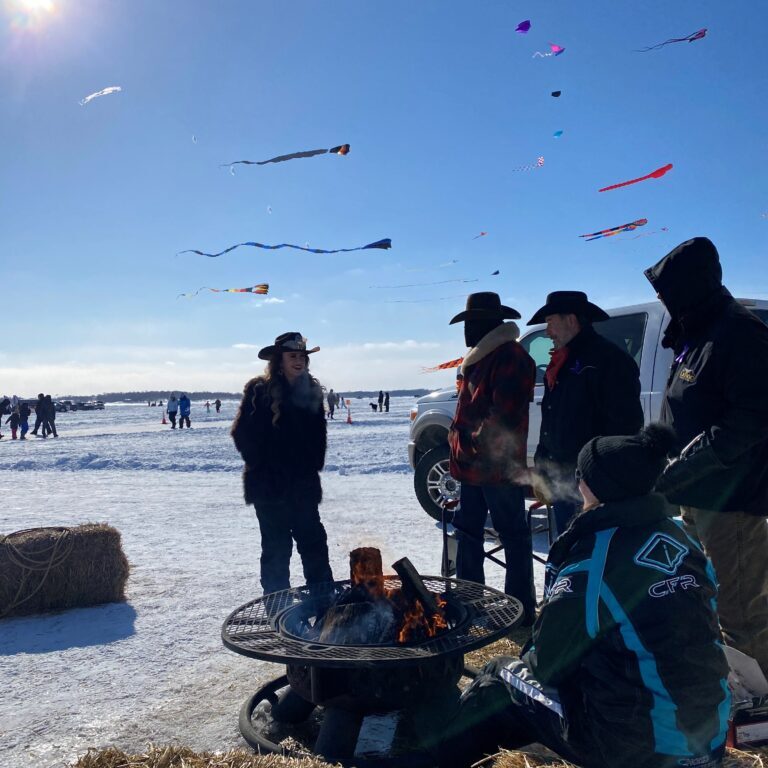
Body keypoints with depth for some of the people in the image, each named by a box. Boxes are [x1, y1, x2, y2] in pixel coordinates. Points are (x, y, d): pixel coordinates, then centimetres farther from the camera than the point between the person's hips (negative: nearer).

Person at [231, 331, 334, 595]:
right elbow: (242, 434, -7)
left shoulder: (311, 391, 7)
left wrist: (313, 465, 4)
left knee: (314, 542, 9)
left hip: (303, 485, 4)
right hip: (269, 486, -4)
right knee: (277, 547, 5)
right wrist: (262, 466, -8)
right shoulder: (259, 390, -7)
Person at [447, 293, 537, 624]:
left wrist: (481, 442, -20)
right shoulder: (480, 358, 17)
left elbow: (505, 413, -23)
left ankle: (521, 608, 11)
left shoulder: (510, 358, -15)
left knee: (512, 534, 1)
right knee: (468, 531, 17)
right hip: (472, 465, 11)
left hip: (498, 467, -10)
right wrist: (459, 439, 13)